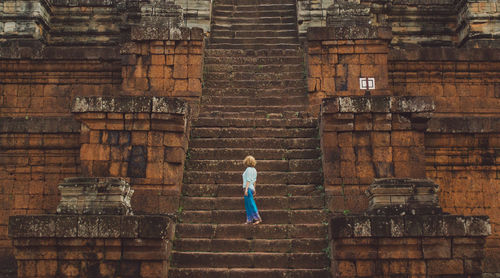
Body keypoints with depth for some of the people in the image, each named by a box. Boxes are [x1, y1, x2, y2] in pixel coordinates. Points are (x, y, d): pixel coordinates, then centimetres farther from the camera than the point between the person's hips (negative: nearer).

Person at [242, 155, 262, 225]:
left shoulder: (249, 169, -13)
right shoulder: (254, 169, 14)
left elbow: (248, 180, -18)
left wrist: (246, 189, -21)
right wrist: (254, 189, 24)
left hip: (248, 188, -9)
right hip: (251, 188, 9)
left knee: (251, 204, -5)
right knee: (248, 205, 12)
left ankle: (258, 218, -2)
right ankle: (249, 220, 13)